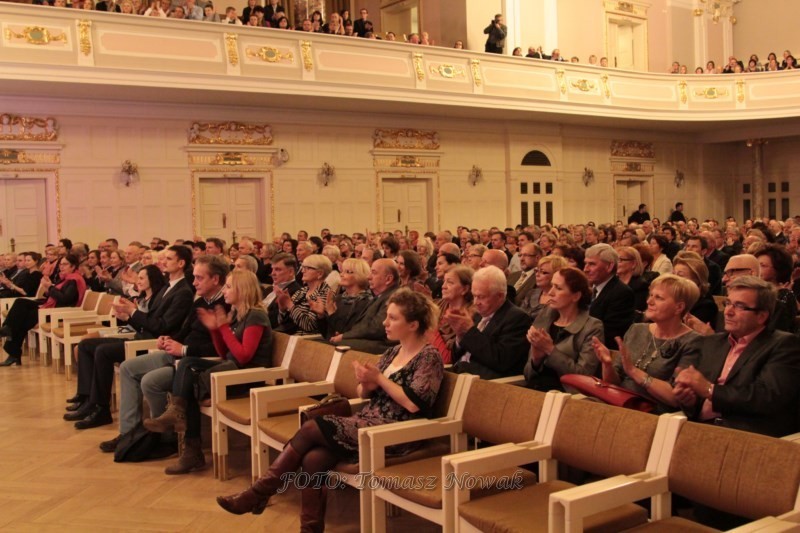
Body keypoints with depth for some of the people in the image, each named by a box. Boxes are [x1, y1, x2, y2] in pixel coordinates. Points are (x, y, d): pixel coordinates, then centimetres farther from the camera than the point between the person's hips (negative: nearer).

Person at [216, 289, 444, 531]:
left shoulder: (429, 357, -7)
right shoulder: (393, 352, 16)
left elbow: (413, 404, -18)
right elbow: (364, 394, 16)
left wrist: (379, 379, -13)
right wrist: (366, 384, -7)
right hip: (367, 423, 7)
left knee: (310, 428, -17)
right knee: (313, 459, -21)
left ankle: (260, 493, -5)